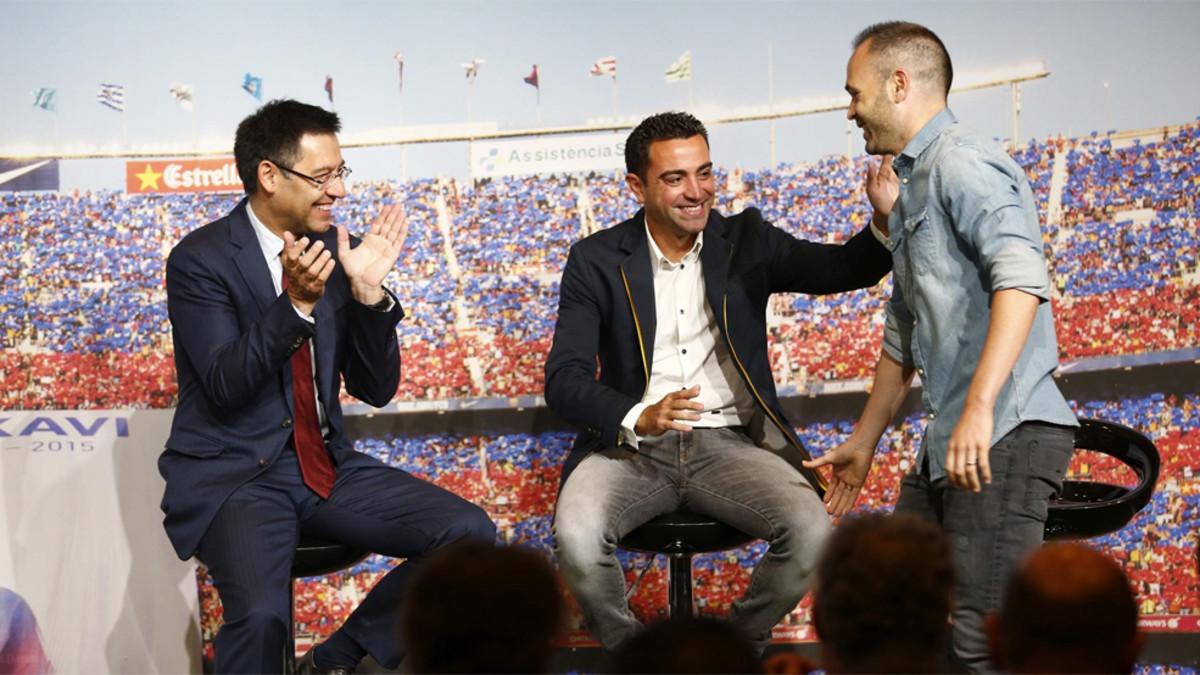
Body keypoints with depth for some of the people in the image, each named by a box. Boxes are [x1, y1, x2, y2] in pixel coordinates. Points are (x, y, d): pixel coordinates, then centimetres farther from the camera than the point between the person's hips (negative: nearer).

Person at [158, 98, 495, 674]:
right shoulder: (200, 260, -8)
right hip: (233, 477, -6)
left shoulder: (337, 250, 6)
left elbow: (377, 389, 5)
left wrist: (367, 291, -10)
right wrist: (295, 302, -29)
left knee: (470, 534, -13)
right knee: (261, 615, -34)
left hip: (326, 466, 6)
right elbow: (225, 385, -18)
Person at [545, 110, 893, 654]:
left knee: (810, 528, -26)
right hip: (631, 446, -1)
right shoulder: (596, 260, 2)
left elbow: (849, 268, 5)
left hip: (727, 444, 2)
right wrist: (639, 419, -25)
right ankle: (626, 650, -1)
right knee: (576, 532, -32)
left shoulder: (746, 241, 9)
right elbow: (564, 379, -6)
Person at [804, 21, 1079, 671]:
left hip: (1005, 433, -10)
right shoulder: (911, 190, 22)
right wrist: (864, 441, 33)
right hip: (949, 441, 11)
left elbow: (1022, 279, -26)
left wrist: (979, 408, -33)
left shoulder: (961, 163, -10)